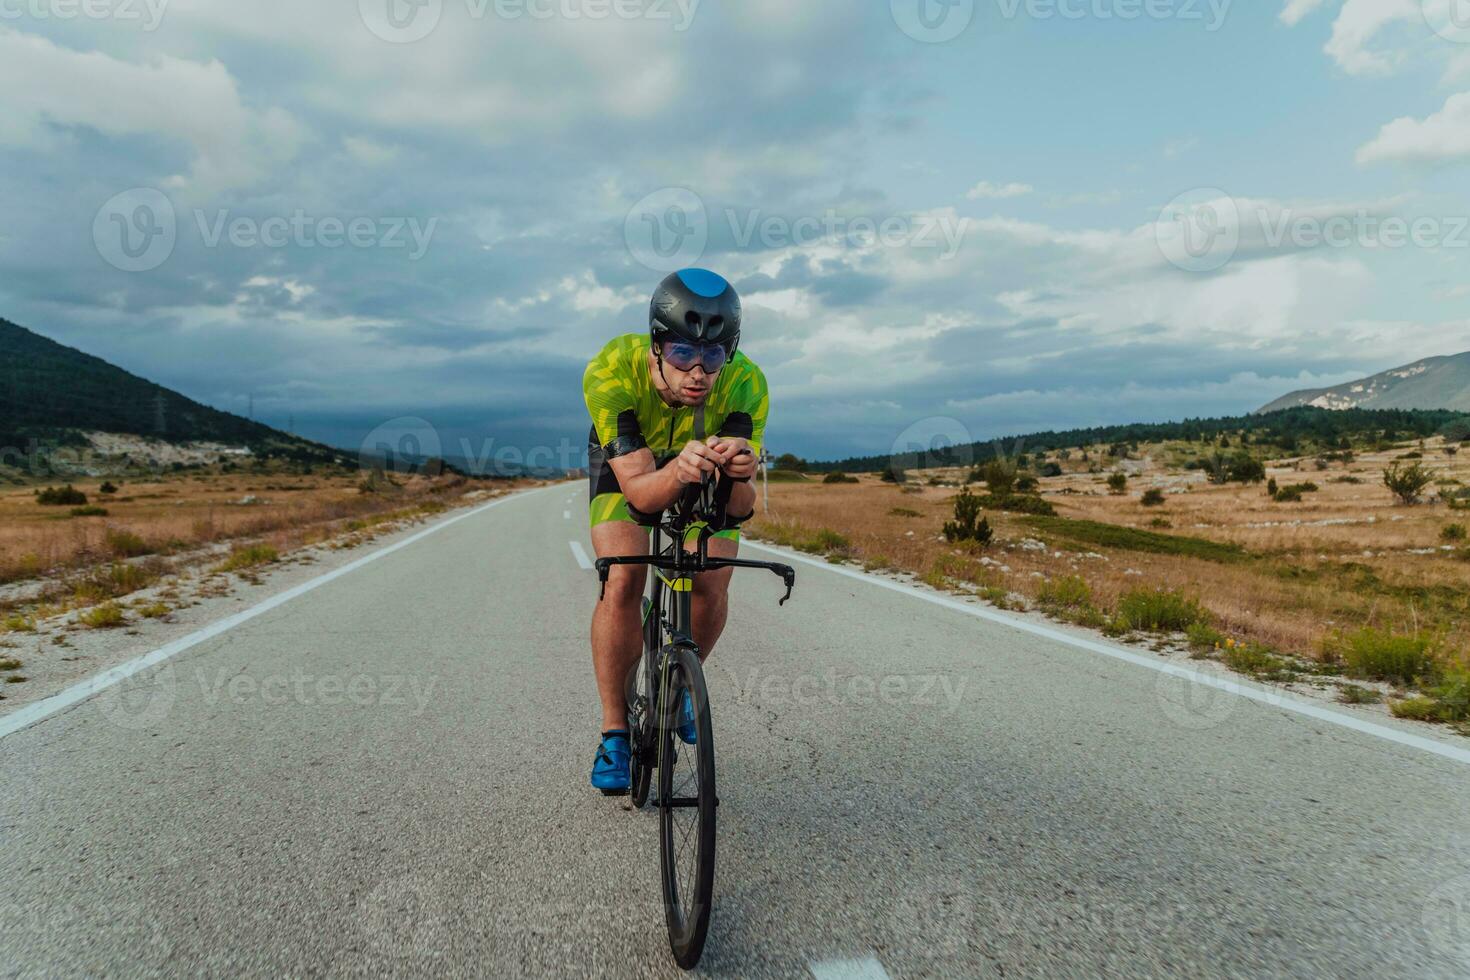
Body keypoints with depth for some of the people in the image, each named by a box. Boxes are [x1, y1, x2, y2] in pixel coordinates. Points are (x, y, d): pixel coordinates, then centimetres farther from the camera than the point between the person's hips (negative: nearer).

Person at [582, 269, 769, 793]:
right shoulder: (611, 371, -37)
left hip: (705, 470, 1)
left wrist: (739, 473, -59)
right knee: (623, 582, -21)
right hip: (626, 464, -1)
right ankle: (614, 731, -2)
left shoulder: (745, 383, -34)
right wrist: (678, 471, -61)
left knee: (712, 588, -16)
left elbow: (741, 508, -36)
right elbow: (639, 490, -39)